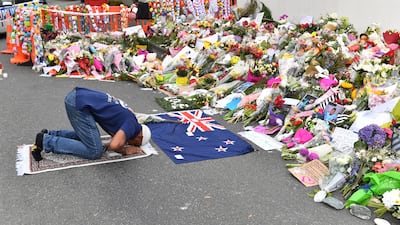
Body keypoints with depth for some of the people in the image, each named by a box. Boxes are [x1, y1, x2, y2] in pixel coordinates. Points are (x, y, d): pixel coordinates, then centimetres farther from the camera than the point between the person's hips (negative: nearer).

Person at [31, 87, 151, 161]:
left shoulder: (127, 116, 19)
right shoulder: (132, 125, -8)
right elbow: (113, 146, -23)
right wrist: (124, 151, 0)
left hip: (75, 96, 9)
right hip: (78, 103, -9)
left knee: (87, 136, 25)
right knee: (94, 151, -4)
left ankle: (50, 134, 19)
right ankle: (46, 142, -4)